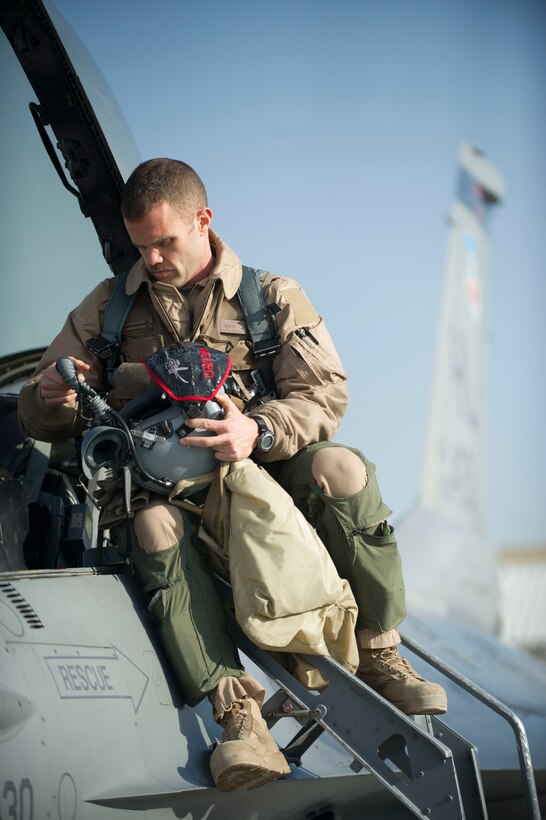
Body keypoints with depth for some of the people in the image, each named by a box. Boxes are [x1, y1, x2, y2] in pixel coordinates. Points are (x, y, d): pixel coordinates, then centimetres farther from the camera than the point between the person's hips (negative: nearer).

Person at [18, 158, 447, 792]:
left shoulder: (271, 298, 9)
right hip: (156, 474, 0)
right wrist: (51, 397, -14)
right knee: (154, 526, -37)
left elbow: (325, 393, -6)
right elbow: (39, 420, 14)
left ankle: (378, 655, -21)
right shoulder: (108, 307, 13)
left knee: (341, 468, -32)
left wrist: (259, 430, -28)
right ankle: (235, 709, -46)